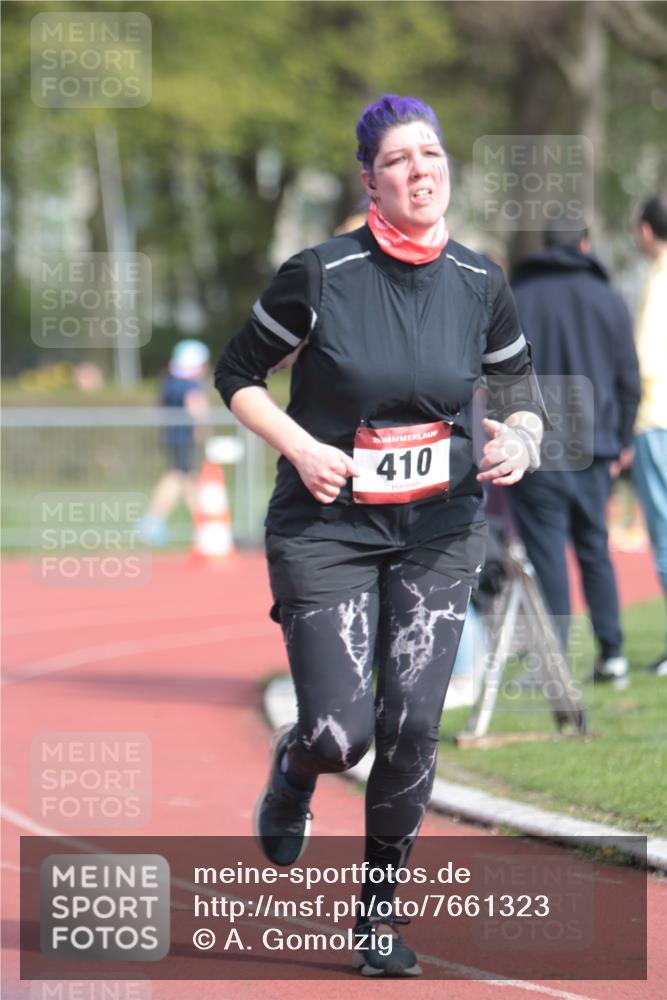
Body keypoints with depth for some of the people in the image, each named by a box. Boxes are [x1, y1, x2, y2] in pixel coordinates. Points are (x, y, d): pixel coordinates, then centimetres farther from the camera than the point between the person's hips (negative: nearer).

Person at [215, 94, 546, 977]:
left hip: (440, 532, 2)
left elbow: (523, 392, 11)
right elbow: (237, 375, 0)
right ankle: (293, 770, 29)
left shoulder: (480, 284, -2)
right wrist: (300, 446, -15)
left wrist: (518, 440, -12)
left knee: (412, 727, -6)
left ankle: (380, 912, 12)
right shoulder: (319, 275, -11)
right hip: (327, 529, -2)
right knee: (341, 735, -10)